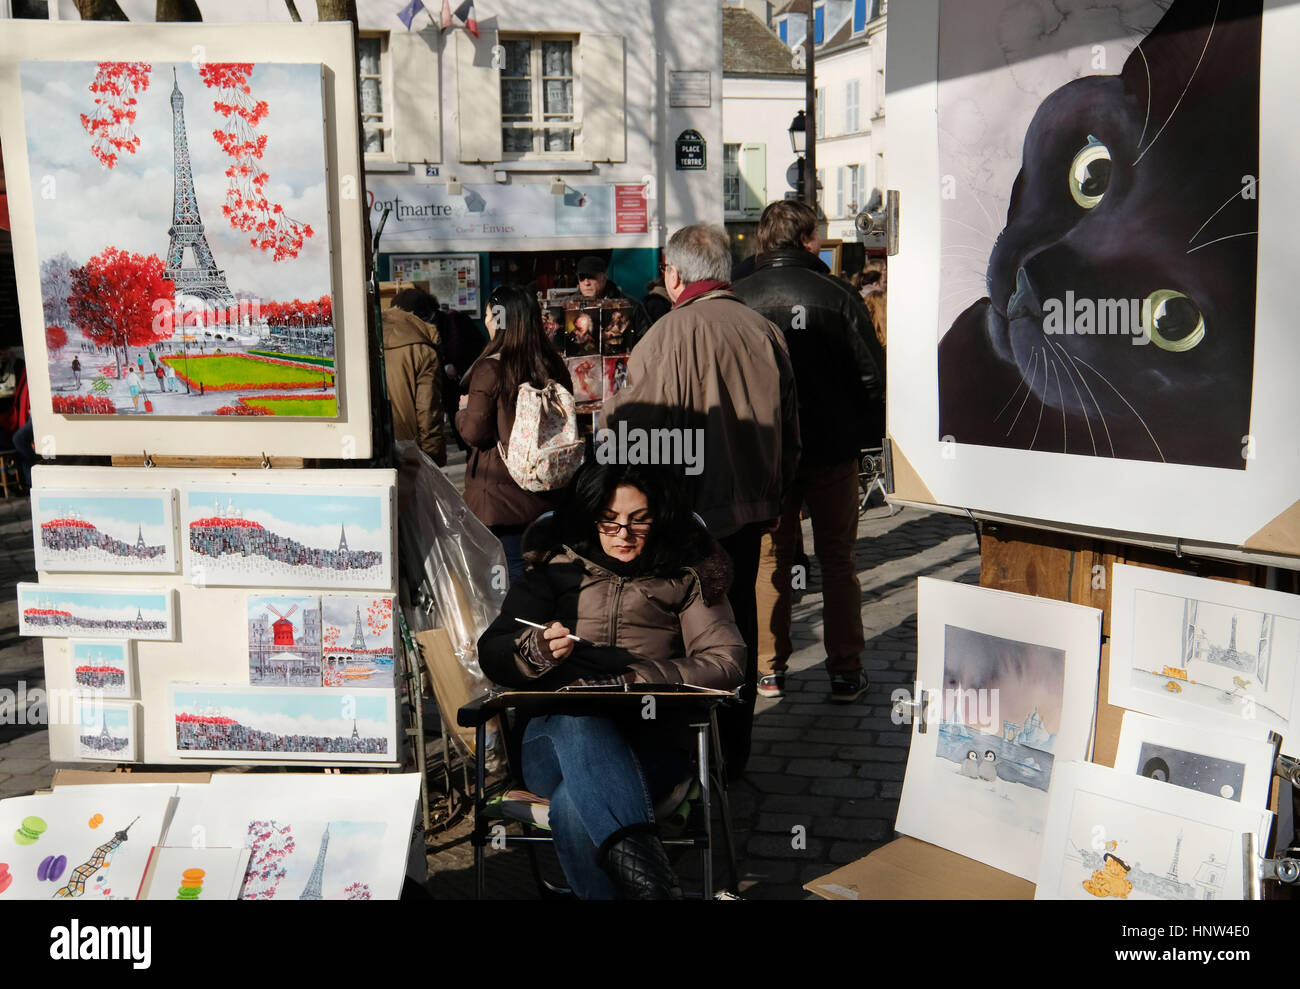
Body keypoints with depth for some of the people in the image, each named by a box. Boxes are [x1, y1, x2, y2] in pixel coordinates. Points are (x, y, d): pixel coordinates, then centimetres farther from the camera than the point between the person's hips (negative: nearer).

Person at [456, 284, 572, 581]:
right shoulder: (553, 365, 0)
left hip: (502, 494, -5)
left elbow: (474, 432, -13)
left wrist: (463, 409, 6)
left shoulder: (490, 369, -16)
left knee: (511, 569, 2)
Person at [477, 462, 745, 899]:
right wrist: (538, 651, -15)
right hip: (555, 738, 1)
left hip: (650, 741, -1)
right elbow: (492, 655, 10)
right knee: (574, 714, -39)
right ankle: (639, 855, -54)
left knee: (574, 805, -37)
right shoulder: (557, 566, 17)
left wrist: (631, 680, -12)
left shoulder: (686, 576, 15)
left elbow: (726, 662, 2)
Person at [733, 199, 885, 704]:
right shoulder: (835, 294, -8)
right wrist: (870, 434, 8)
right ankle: (845, 672, 12)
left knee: (770, 561, 11)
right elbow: (872, 374, -5)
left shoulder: (737, 299, -4)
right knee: (837, 559, 9)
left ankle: (769, 669, 16)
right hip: (832, 449, -1)